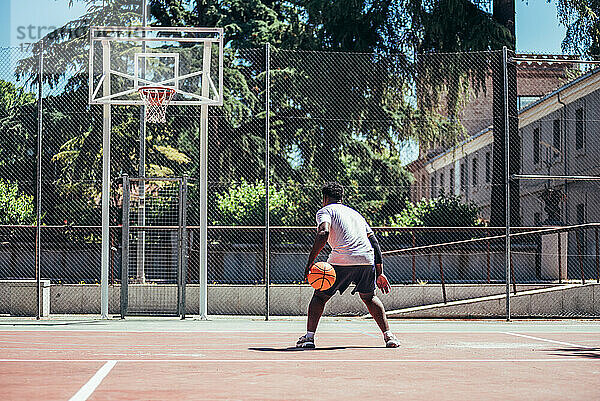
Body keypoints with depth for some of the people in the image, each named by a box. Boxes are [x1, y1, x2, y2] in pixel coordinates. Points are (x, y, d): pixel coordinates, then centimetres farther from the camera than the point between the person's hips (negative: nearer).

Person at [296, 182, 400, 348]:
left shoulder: (325, 211, 12)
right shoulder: (355, 213, 30)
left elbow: (323, 233, -10)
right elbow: (375, 242, 24)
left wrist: (310, 261, -12)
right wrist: (379, 273, 25)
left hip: (342, 260, -5)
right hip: (367, 259, 5)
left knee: (320, 296, 11)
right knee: (369, 297, 24)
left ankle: (309, 336, 1)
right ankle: (388, 335, 14)